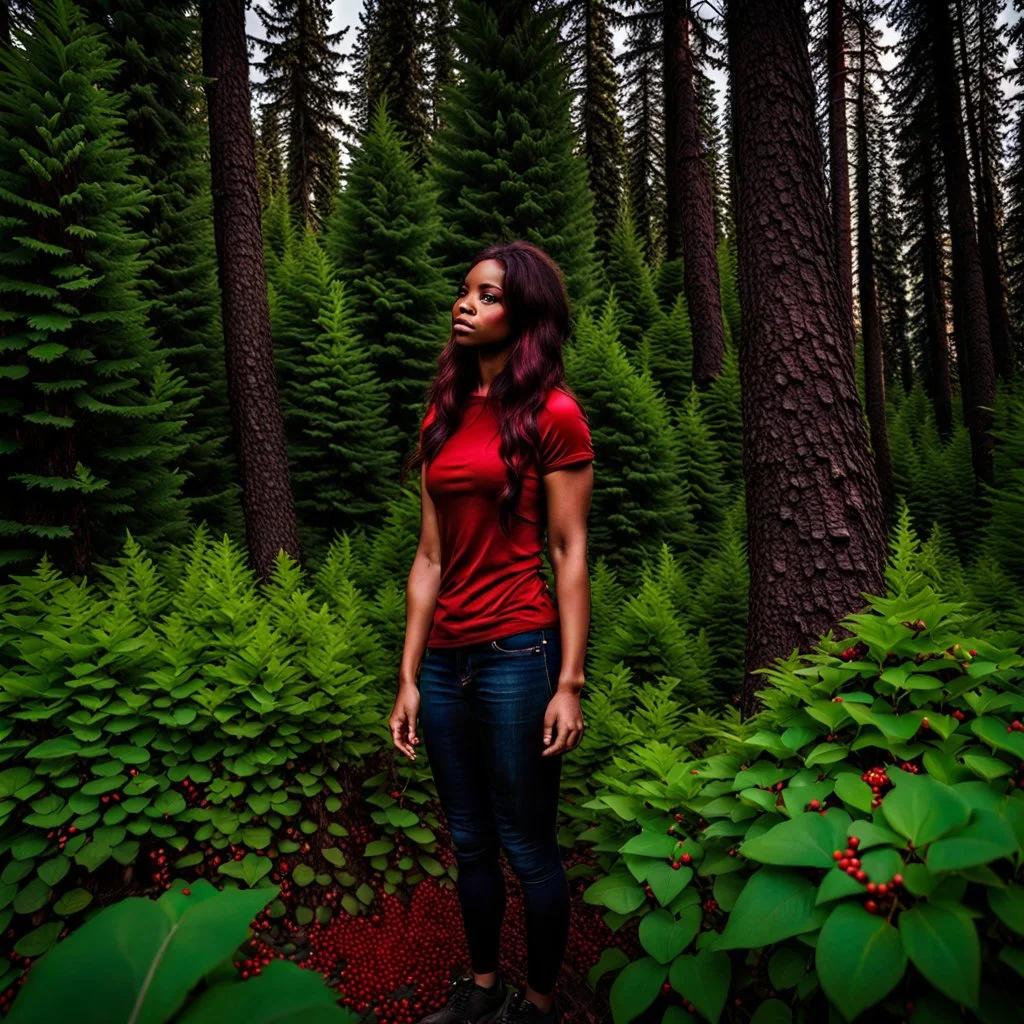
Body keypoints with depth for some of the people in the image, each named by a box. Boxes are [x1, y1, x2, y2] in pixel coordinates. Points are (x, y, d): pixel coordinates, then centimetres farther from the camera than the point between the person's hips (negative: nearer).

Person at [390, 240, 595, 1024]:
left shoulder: (553, 413, -5)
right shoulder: (443, 415, 11)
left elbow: (570, 554, -7)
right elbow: (431, 558, 8)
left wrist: (569, 683, -11)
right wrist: (409, 678, 7)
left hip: (518, 654, -5)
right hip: (446, 658, 6)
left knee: (527, 847, 10)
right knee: (470, 843, 19)